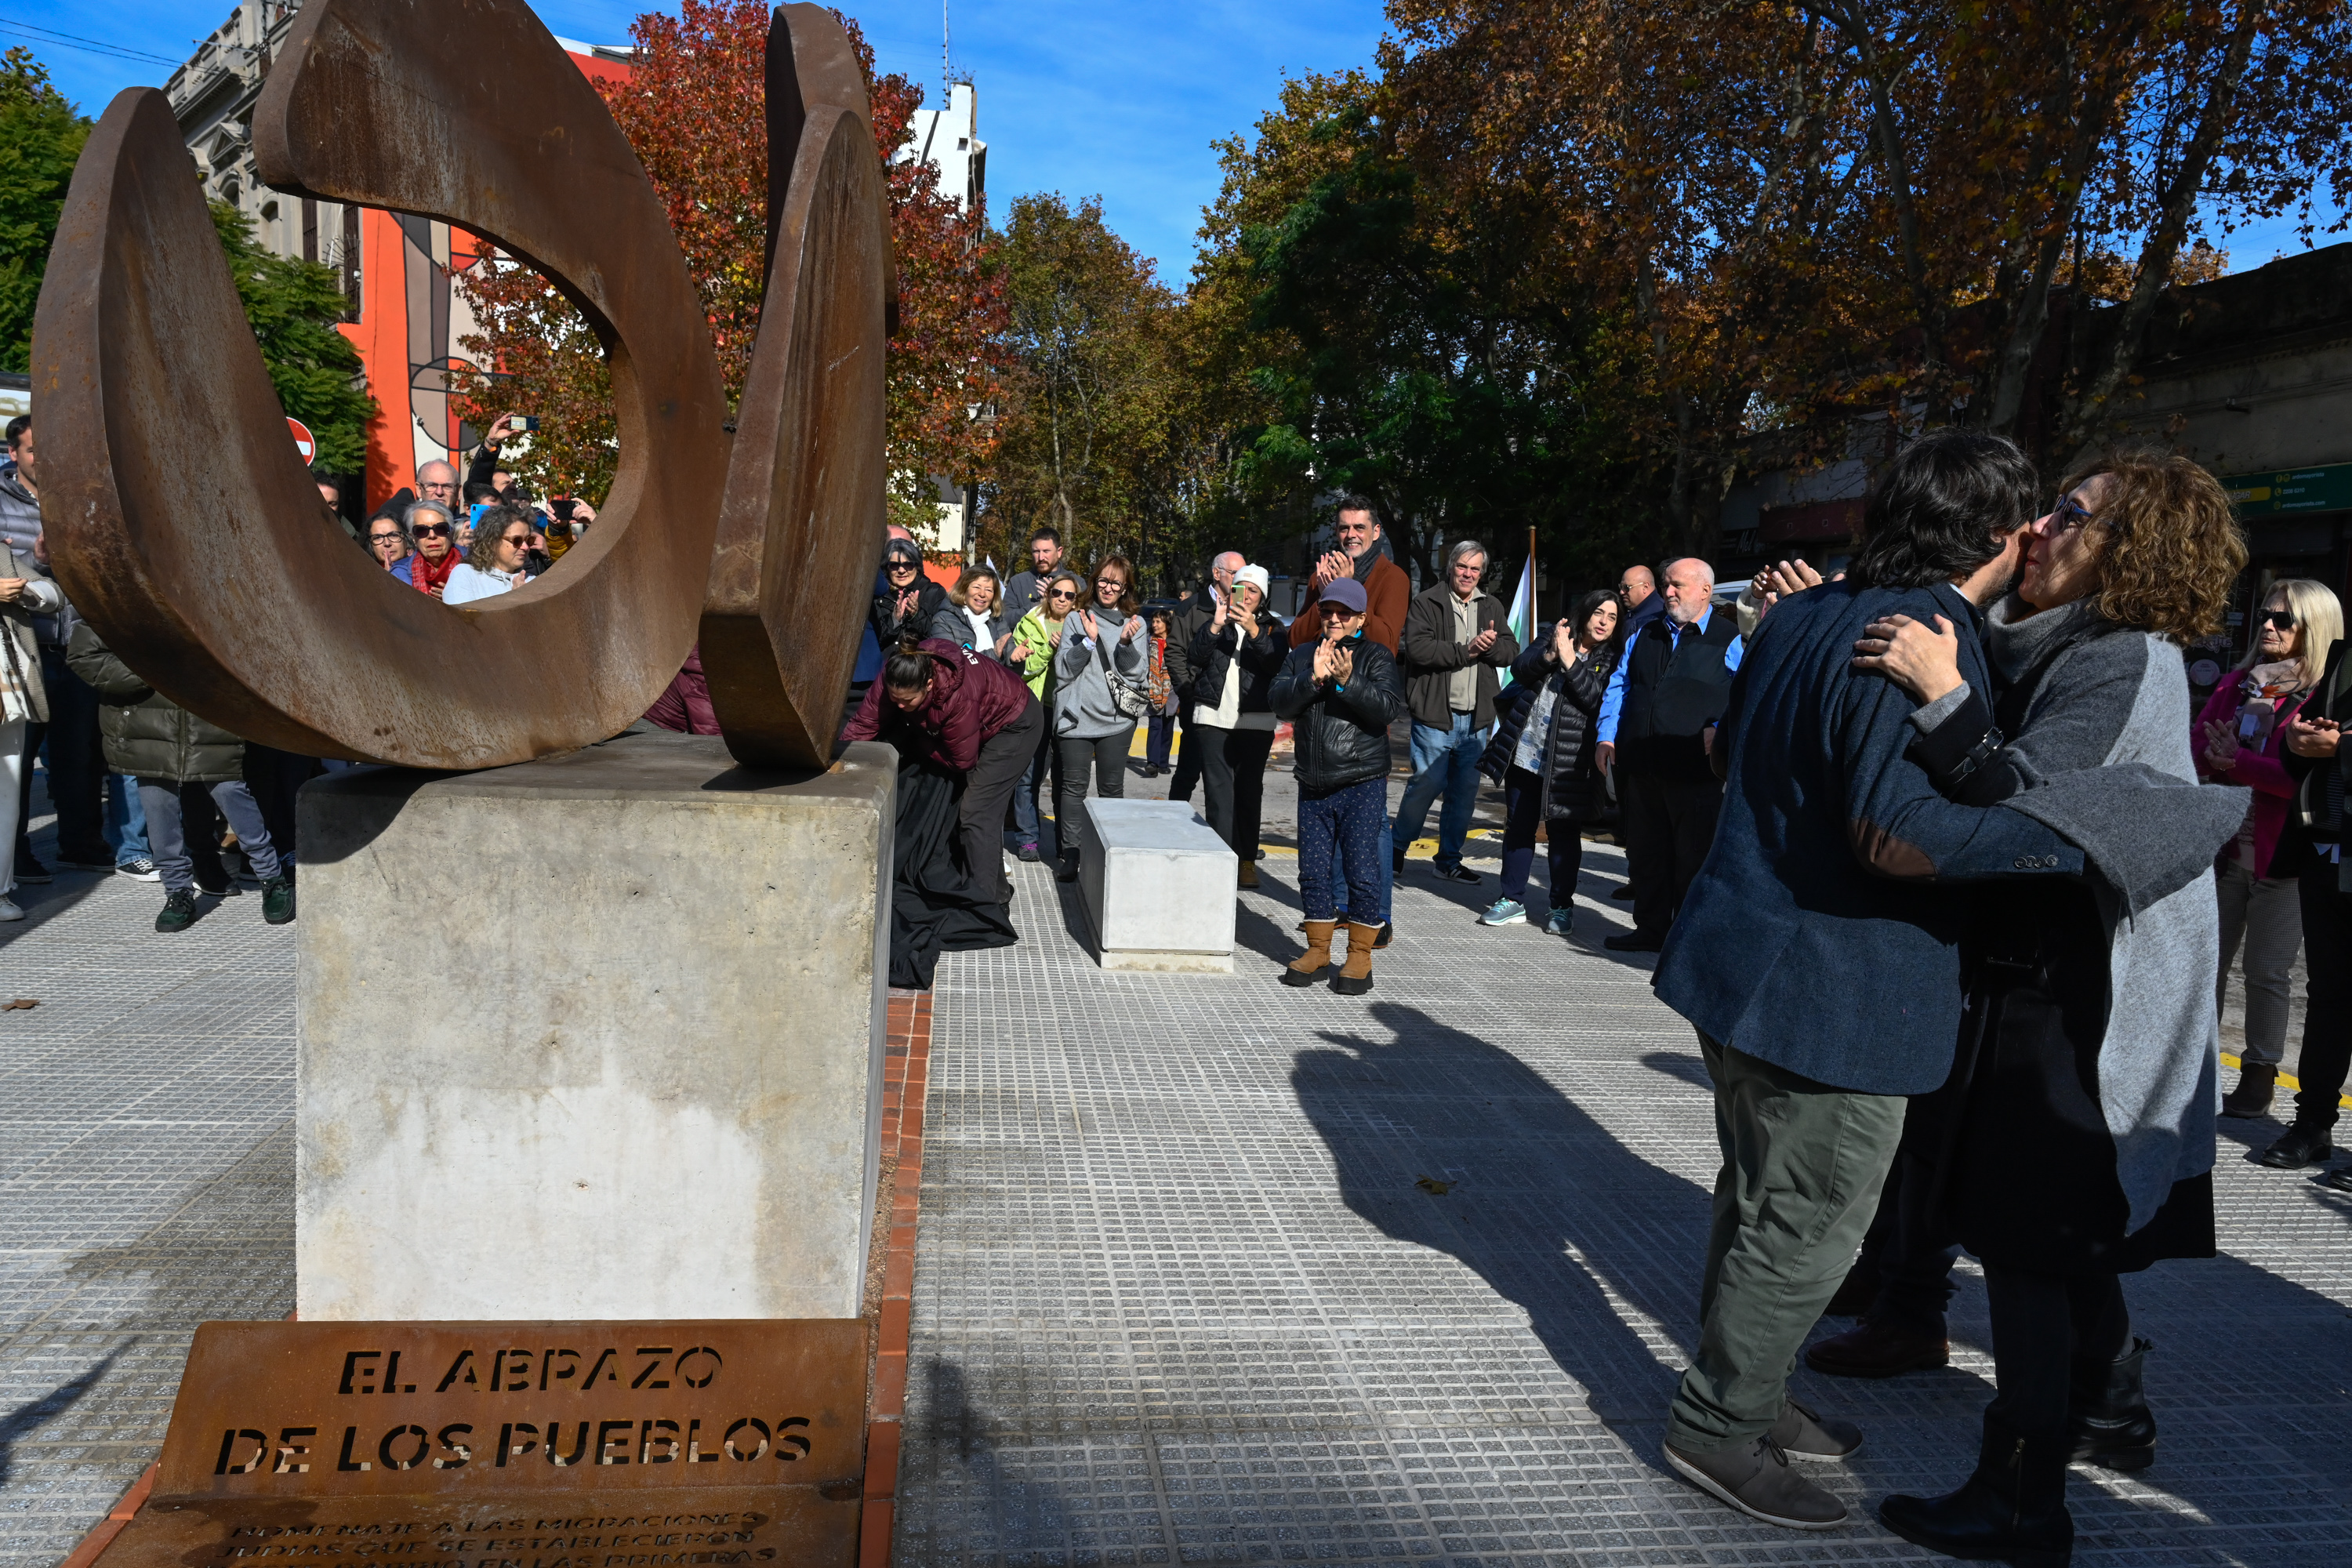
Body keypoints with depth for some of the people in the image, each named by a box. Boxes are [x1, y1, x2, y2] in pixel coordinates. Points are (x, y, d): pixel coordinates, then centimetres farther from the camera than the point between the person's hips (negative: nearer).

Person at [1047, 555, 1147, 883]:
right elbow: (1063, 671, 2)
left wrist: (1126, 643, -13)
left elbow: (1135, 676, 3)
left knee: (1112, 789, 0)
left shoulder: (1135, 624, 11)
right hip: (1076, 716, 0)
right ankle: (1071, 856, 1)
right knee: (1073, 786, -3)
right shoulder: (1075, 620, 10)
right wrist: (1088, 641, -11)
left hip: (1116, 719, 0)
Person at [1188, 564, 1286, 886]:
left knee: (1250, 790, 0)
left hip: (1256, 721, 0)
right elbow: (1196, 657, -1)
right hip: (1214, 717, 1)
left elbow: (1277, 663, -9)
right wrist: (1216, 625, -15)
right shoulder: (1214, 620, 14)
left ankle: (1247, 859, 6)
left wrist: (1253, 630, -21)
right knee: (1219, 790, -7)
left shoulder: (1272, 628, 10)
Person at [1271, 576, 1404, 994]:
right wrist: (1314, 678, -18)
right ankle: (1317, 950, 21)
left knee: (1362, 869, -4)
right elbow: (1280, 702, -3)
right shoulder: (1302, 656, 12)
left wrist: (1348, 681, -25)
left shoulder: (1377, 657, 0)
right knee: (1313, 870, 8)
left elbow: (1389, 708, -14)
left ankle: (1360, 956, 7)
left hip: (1362, 784, -4)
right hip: (1313, 786, 4)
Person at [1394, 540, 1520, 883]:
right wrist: (1466, 651, -15)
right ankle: (1396, 848, 12)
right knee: (1428, 783, -7)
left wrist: (1491, 646, -12)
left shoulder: (1491, 607, 16)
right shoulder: (1426, 603, -2)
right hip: (1436, 714, -5)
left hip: (1477, 717, 5)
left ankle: (1449, 860, 20)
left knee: (1466, 790, 8)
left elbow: (1511, 651, 9)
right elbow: (1418, 647, -16)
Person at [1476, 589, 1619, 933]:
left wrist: (1570, 660, -20)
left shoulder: (1610, 661, 1)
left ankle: (1562, 906, 15)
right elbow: (1519, 670, -2)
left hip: (1566, 762, -3)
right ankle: (1513, 901, 17)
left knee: (1562, 833, 2)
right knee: (1518, 827, 8)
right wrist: (1548, 656, -19)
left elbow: (1597, 698, -16)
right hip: (1525, 751, 3)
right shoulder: (1555, 638, 9)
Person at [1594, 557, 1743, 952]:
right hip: (1640, 765, 5)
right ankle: (1650, 928, 24)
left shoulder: (1727, 639, 1)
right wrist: (1607, 737, 7)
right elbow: (1619, 685, 18)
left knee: (1693, 856, 2)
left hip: (1694, 769, -5)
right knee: (1645, 850, 12)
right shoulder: (1646, 633, 16)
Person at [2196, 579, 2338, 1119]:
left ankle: (2259, 1073, 18)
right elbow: (2199, 744, 4)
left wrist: (2237, 761, -16)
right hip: (2223, 846, 5)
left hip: (2282, 854, -5)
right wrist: (2258, 767, -13)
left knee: (2266, 973, 4)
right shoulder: (2238, 682, 11)